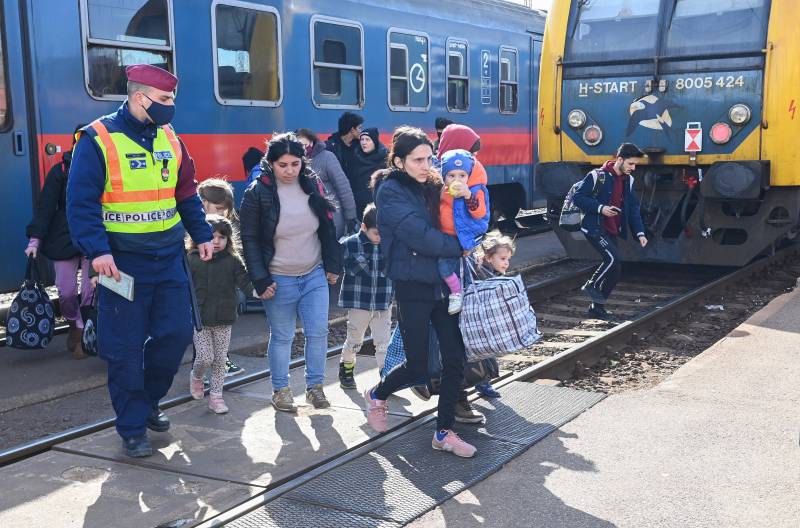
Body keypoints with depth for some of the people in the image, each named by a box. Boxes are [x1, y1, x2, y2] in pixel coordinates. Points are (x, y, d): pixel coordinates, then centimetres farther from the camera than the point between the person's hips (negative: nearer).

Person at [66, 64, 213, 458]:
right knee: (125, 349, 1)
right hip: (123, 262, -6)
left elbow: (186, 193, 18)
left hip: (168, 258, 6)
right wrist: (97, 250, -24)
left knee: (176, 334, 6)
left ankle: (146, 402, 30)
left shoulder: (169, 138, 9)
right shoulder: (98, 140, -11)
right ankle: (133, 429, 15)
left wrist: (201, 234, 13)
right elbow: (81, 202, -15)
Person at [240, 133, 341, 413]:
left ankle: (315, 386, 19)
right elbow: (249, 239, -8)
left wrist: (332, 265, 5)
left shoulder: (312, 185, 1)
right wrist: (261, 281, -11)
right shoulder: (257, 193, -11)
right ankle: (280, 390, 22)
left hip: (315, 275, 3)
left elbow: (327, 228, 9)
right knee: (282, 337, 6)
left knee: (318, 332, 3)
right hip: (279, 279, -3)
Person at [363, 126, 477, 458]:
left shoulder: (432, 187, 9)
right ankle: (377, 395, 33)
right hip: (412, 285, -6)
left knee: (455, 358, 2)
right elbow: (420, 235, -19)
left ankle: (444, 432, 16)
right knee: (417, 367, 2)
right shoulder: (391, 192, -10)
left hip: (443, 282, 6)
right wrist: (460, 247, -11)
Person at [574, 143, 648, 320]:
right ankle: (591, 285, -1)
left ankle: (597, 307, 17)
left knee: (614, 270, 5)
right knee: (612, 259, -25)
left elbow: (633, 208, 10)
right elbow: (578, 197, -12)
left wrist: (640, 233, 0)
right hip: (594, 228, -7)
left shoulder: (628, 180, 8)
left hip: (613, 231, 7)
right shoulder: (597, 176, -12)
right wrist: (600, 208, -21)